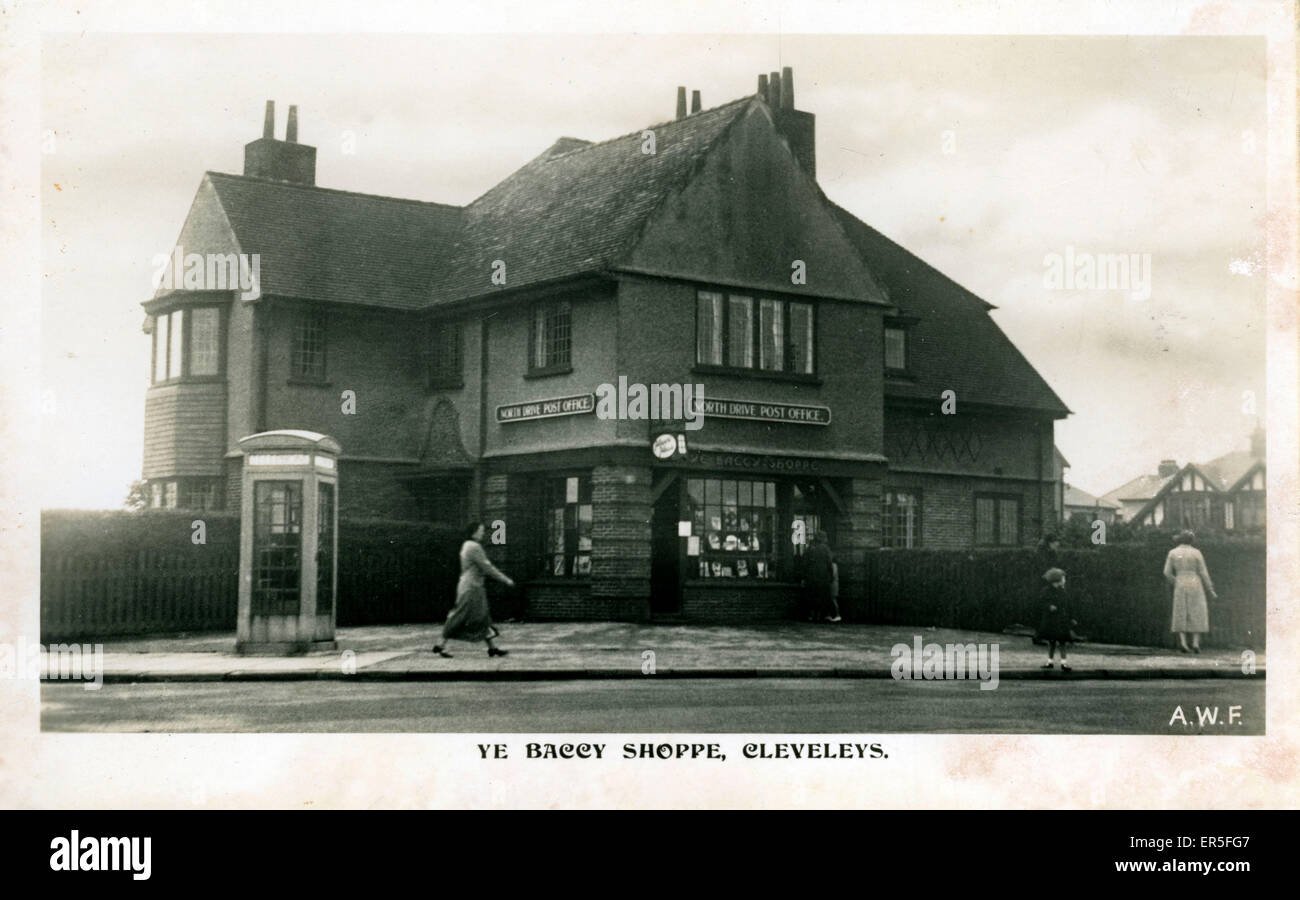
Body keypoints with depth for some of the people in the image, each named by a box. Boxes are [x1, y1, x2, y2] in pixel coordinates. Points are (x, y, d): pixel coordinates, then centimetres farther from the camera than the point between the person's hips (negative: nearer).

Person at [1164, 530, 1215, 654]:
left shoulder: (1173, 553, 3)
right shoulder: (1196, 553, -4)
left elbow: (1167, 573, 1)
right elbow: (1203, 573, -4)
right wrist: (1211, 591, 4)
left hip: (1181, 587, 2)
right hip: (1195, 586, -2)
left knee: (1182, 616, 5)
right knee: (1197, 616, 6)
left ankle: (1183, 643, -10)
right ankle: (1195, 644, -2)